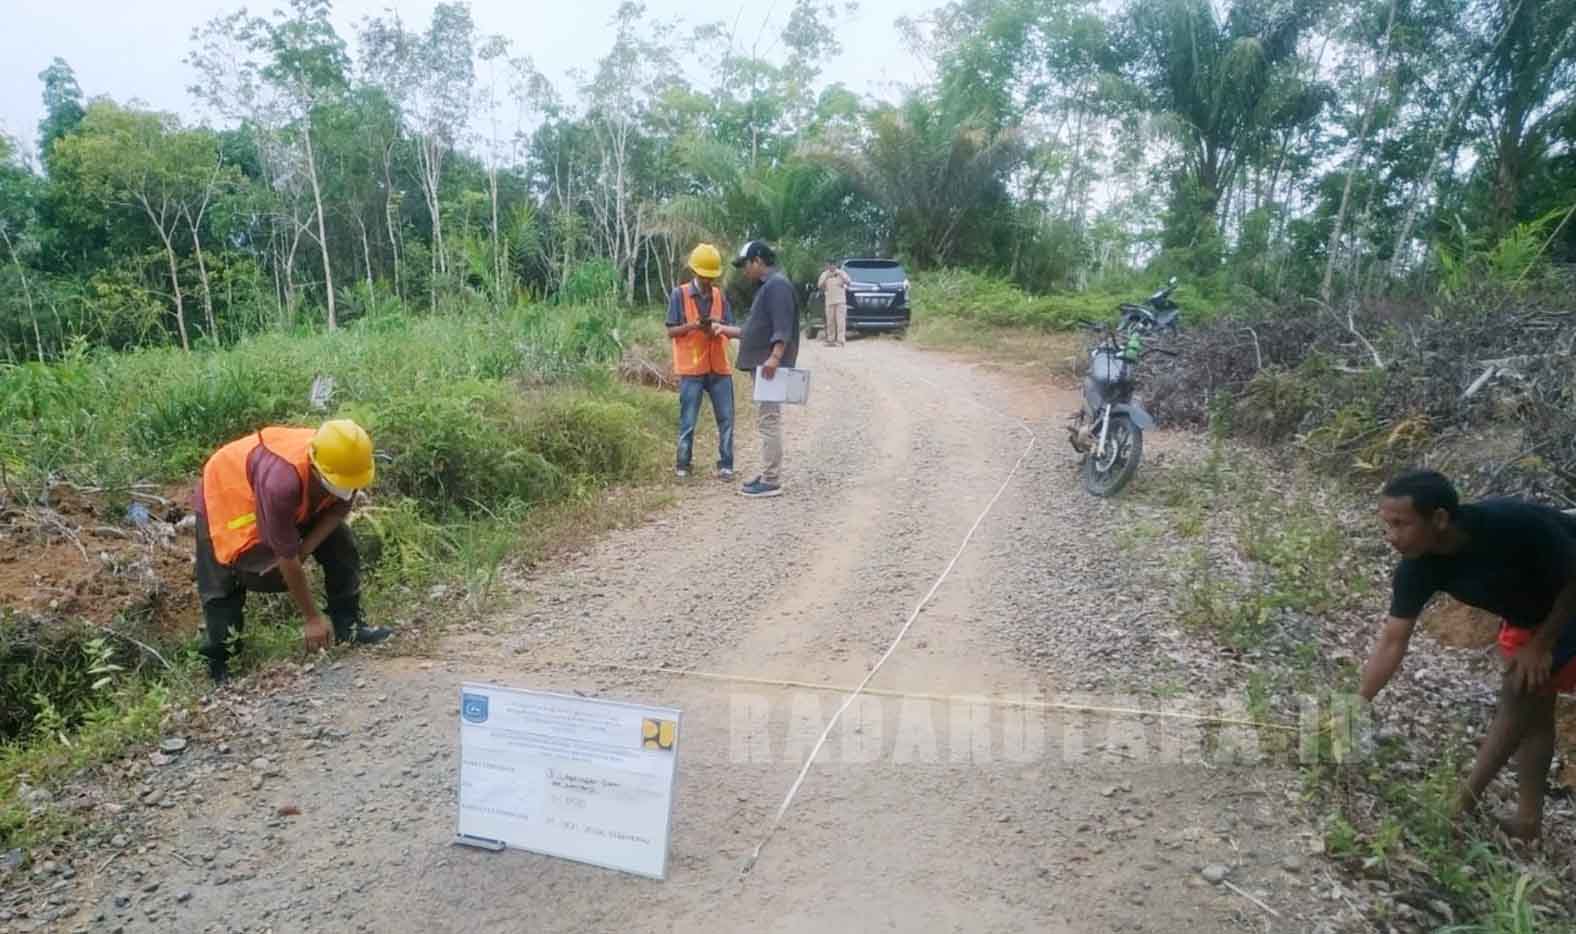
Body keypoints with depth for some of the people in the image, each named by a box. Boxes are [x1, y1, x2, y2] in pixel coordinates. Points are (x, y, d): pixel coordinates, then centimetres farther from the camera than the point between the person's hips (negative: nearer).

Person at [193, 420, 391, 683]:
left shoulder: (343, 465, -30)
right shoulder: (281, 482, -47)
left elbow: (339, 508, -7)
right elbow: (287, 559, -36)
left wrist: (306, 547, -22)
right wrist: (312, 618, -26)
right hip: (226, 495, -5)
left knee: (342, 548, -4)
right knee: (222, 584, -6)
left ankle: (349, 627, 6)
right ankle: (218, 664, 9)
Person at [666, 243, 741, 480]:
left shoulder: (720, 296, 7)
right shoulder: (679, 295, -3)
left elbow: (731, 329, 6)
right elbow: (671, 331, -3)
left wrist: (720, 327, -16)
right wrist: (693, 325, -19)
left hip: (719, 368, 3)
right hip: (691, 369, -3)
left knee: (726, 419, 4)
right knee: (687, 421, 3)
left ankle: (725, 465, 13)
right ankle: (682, 465, 15)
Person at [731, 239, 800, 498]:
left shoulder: (777, 285, -13)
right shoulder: (766, 286, 20)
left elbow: (783, 327, -23)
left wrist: (775, 356, -33)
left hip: (771, 365, -11)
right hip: (763, 364, 11)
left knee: (769, 421, -10)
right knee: (765, 422, 14)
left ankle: (772, 482, -7)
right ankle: (768, 474, 20)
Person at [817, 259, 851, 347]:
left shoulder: (841, 273, 6)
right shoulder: (824, 274, 11)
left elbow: (848, 282, -8)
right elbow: (819, 286, 1)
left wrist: (840, 275, -20)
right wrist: (826, 278, -13)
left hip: (840, 300, -2)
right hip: (829, 301, 2)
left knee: (840, 321, -10)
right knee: (830, 321, 2)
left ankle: (840, 340, -13)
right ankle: (830, 340, 8)